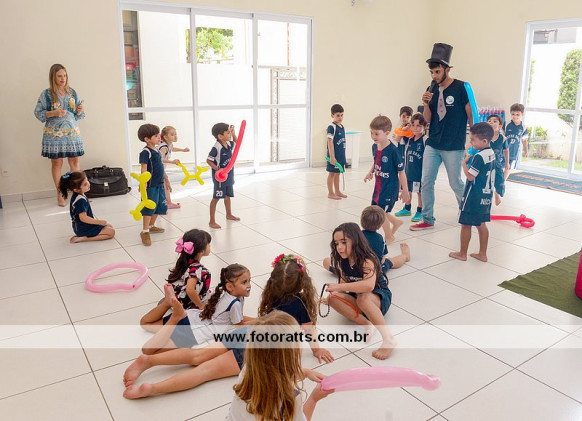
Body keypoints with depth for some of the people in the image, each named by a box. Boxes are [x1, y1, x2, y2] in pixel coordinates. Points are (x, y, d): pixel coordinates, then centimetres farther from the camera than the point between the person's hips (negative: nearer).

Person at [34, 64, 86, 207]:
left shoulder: (72, 92, 8)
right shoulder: (46, 94, -1)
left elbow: (78, 114, 13)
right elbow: (38, 113, -1)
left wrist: (80, 110, -9)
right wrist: (53, 113, -16)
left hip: (72, 133, 2)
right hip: (54, 134, -2)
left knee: (75, 161, 3)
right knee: (56, 162, 3)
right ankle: (60, 194, 13)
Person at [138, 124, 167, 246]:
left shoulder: (156, 150, 11)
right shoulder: (145, 152, -15)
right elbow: (144, 168, -20)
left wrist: (164, 181, 25)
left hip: (159, 184, 9)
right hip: (150, 185, -9)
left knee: (159, 207, 17)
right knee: (149, 208, -6)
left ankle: (151, 226, 33)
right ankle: (145, 231, 1)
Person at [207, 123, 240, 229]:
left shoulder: (229, 144, 1)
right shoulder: (216, 148, -23)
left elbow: (236, 142, 25)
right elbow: (209, 160, -20)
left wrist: (233, 133, 10)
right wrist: (217, 169, -30)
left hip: (229, 175, 8)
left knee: (228, 195, 24)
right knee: (216, 197, -3)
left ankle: (229, 214, 44)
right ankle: (212, 221, 3)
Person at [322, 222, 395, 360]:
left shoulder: (366, 260, -26)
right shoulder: (343, 262, -3)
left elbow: (368, 286, -44)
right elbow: (344, 283, 6)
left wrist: (339, 286, -40)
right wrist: (333, 293, -11)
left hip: (380, 298, -7)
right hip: (357, 299, 7)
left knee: (363, 298, -41)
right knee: (333, 299, -20)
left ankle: (388, 339, -35)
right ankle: (366, 324, -26)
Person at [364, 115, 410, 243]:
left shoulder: (393, 150, -22)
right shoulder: (375, 147, -1)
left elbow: (401, 171, -16)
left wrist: (404, 190, -12)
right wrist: (370, 172, 2)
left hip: (390, 187, -8)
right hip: (378, 185, 8)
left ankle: (389, 237, 26)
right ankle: (396, 222, 42)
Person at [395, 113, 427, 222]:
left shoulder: (425, 140, -13)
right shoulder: (410, 139, 3)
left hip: (420, 172, -6)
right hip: (408, 171, 6)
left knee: (420, 192, 5)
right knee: (407, 190, 17)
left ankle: (420, 212, 18)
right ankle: (407, 209, 34)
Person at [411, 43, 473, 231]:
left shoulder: (461, 88, -10)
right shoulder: (432, 89, 5)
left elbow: (471, 115, -5)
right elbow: (428, 120, 7)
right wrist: (426, 104, -12)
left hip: (453, 147, -5)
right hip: (432, 144, 5)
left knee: (456, 184, 7)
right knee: (426, 182, 5)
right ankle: (427, 219, 16)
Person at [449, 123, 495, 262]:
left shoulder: (479, 156, -22)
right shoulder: (492, 153, 6)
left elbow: (470, 176, -21)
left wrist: (464, 164, -9)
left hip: (474, 197, -9)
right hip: (486, 196, 9)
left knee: (466, 224, 4)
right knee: (481, 224, 16)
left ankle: (462, 254, 15)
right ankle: (482, 254, 22)